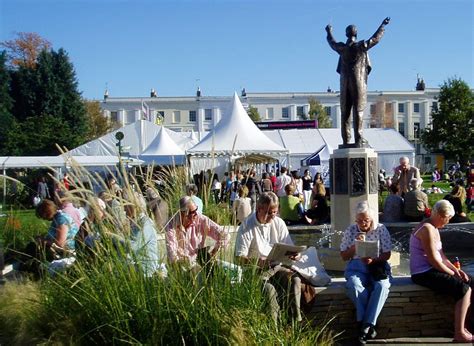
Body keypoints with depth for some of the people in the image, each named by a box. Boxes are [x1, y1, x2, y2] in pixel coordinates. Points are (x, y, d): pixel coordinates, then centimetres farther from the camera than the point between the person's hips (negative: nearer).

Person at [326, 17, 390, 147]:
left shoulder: (342, 48, 3)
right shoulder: (362, 46, -4)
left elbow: (331, 42, 23)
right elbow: (376, 38, 8)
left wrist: (329, 31, 43)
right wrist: (383, 25, 23)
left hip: (345, 84, 3)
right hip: (359, 83, -2)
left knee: (345, 112, 4)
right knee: (358, 111, -4)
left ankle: (346, 140, 2)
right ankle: (358, 140, -10)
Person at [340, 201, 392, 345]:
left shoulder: (381, 229, 4)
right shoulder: (350, 230, 7)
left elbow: (387, 254, 2)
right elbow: (344, 256, 8)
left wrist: (373, 260, -18)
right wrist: (355, 245, -10)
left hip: (377, 264, 0)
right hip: (357, 265, 0)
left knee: (382, 286, -35)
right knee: (354, 285, -35)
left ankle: (366, 324, -27)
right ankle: (369, 324, -20)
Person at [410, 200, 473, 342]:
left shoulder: (434, 228, 14)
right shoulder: (427, 229, -19)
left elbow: (441, 256, 14)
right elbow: (433, 260, -22)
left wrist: (456, 270, 2)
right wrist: (453, 273, -11)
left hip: (431, 270, 11)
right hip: (424, 274, -11)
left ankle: (462, 324, 11)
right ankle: (459, 334, -13)